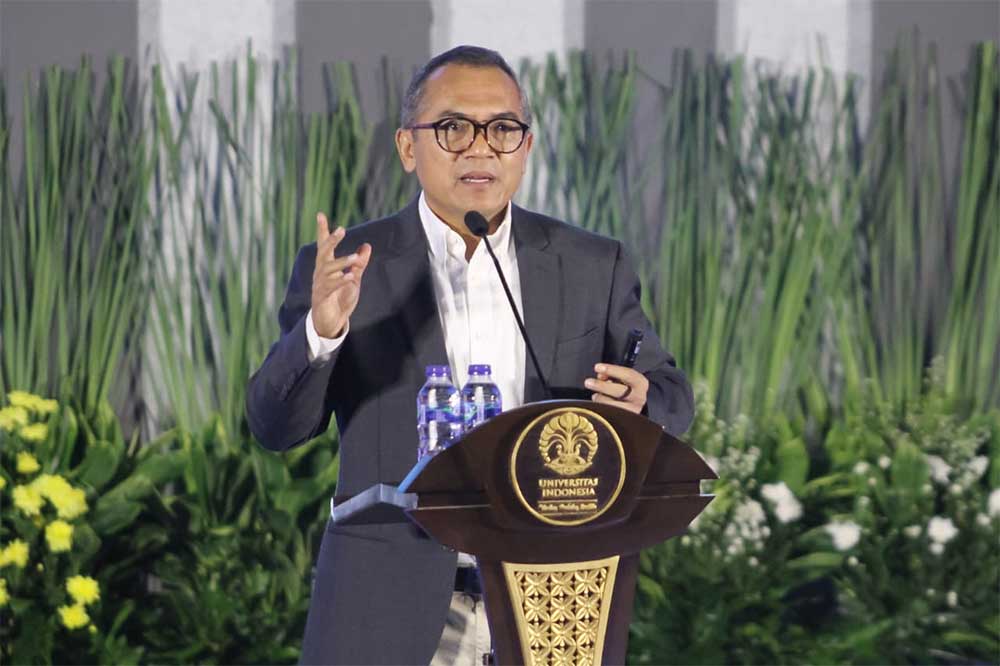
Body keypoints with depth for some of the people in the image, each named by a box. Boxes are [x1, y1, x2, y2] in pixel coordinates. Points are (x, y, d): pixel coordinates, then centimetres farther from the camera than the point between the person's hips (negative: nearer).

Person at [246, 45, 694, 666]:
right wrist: (321, 330, -25)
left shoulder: (591, 266, 7)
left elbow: (671, 402, 11)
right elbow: (277, 425, -5)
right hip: (392, 614, -2)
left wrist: (638, 402, -13)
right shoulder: (346, 266, 1)